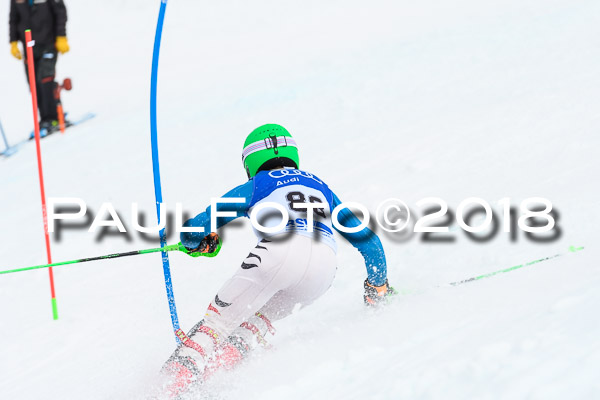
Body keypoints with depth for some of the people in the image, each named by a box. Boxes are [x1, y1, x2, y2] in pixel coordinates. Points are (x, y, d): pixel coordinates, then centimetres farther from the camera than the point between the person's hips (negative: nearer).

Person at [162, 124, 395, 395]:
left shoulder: (254, 187, 24)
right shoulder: (322, 187, 36)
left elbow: (192, 232, 19)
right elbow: (368, 240, 34)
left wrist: (202, 244, 42)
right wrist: (379, 286, 47)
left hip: (278, 251, -4)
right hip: (324, 264, 4)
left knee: (219, 319, 7)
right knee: (259, 317, 25)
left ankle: (174, 383, -6)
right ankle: (224, 363, 2)